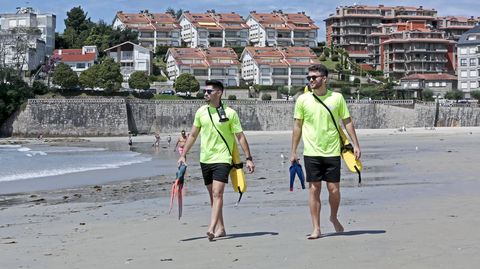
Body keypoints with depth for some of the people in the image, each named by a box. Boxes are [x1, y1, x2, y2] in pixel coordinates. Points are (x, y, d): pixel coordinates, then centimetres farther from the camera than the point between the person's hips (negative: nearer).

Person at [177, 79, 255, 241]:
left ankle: (211, 229, -22)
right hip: (205, 159, 5)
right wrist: (183, 155, 13)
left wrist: (249, 158, -5)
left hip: (222, 159, -5)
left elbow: (240, 136, -1)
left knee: (217, 193, -15)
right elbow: (193, 135, 16)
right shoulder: (201, 112, 7)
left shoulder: (230, 113, -5)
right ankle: (220, 228, 18)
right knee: (212, 195, 9)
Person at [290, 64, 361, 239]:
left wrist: (356, 145, 3)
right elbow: (297, 126, 7)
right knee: (314, 189, 0)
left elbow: (347, 122, 8)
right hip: (311, 152, 0)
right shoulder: (303, 100, 2)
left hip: (332, 151, 0)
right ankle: (316, 228, 7)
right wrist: (293, 152, 5)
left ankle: (334, 217, 29)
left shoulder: (337, 98, 1)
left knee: (334, 189, 1)